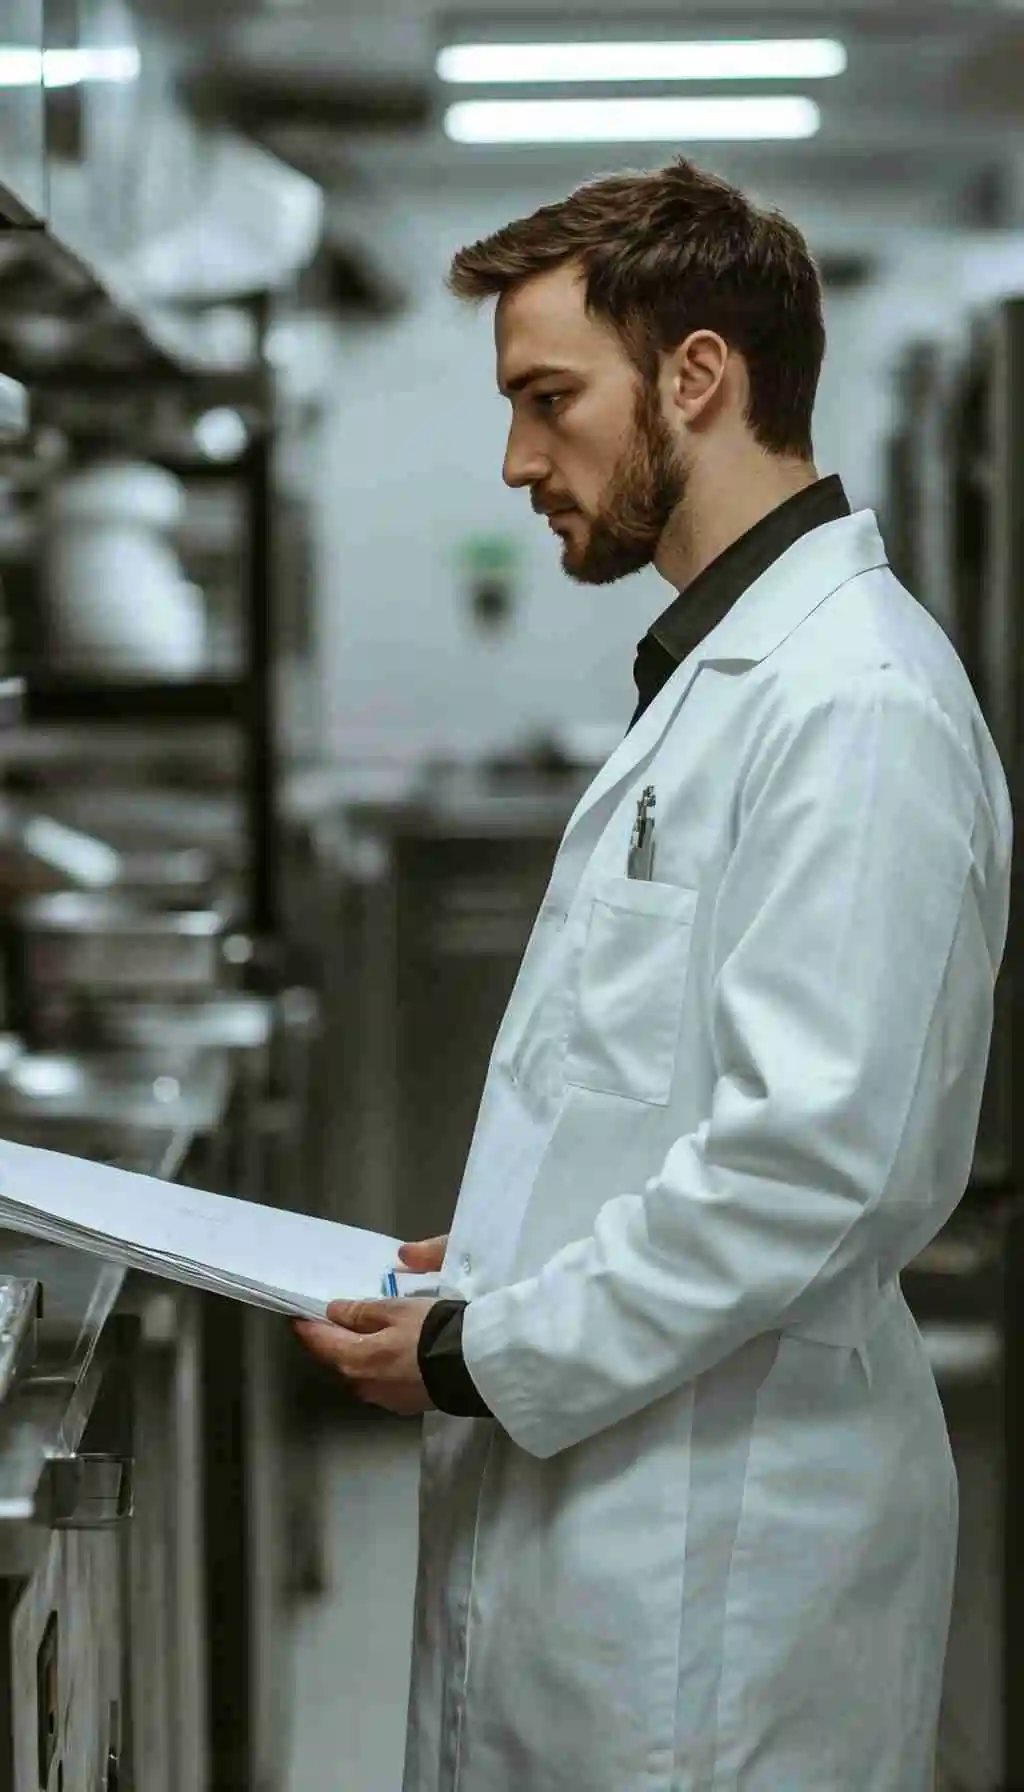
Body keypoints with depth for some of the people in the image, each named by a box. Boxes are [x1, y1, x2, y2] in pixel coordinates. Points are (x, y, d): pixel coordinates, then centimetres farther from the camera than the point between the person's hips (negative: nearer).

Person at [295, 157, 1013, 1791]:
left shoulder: (855, 704, -18)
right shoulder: (722, 673, 16)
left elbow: (821, 1155, -24)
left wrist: (488, 1356, -16)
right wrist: (496, 1260, 9)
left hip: (720, 1546, -9)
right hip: (595, 1496, 9)